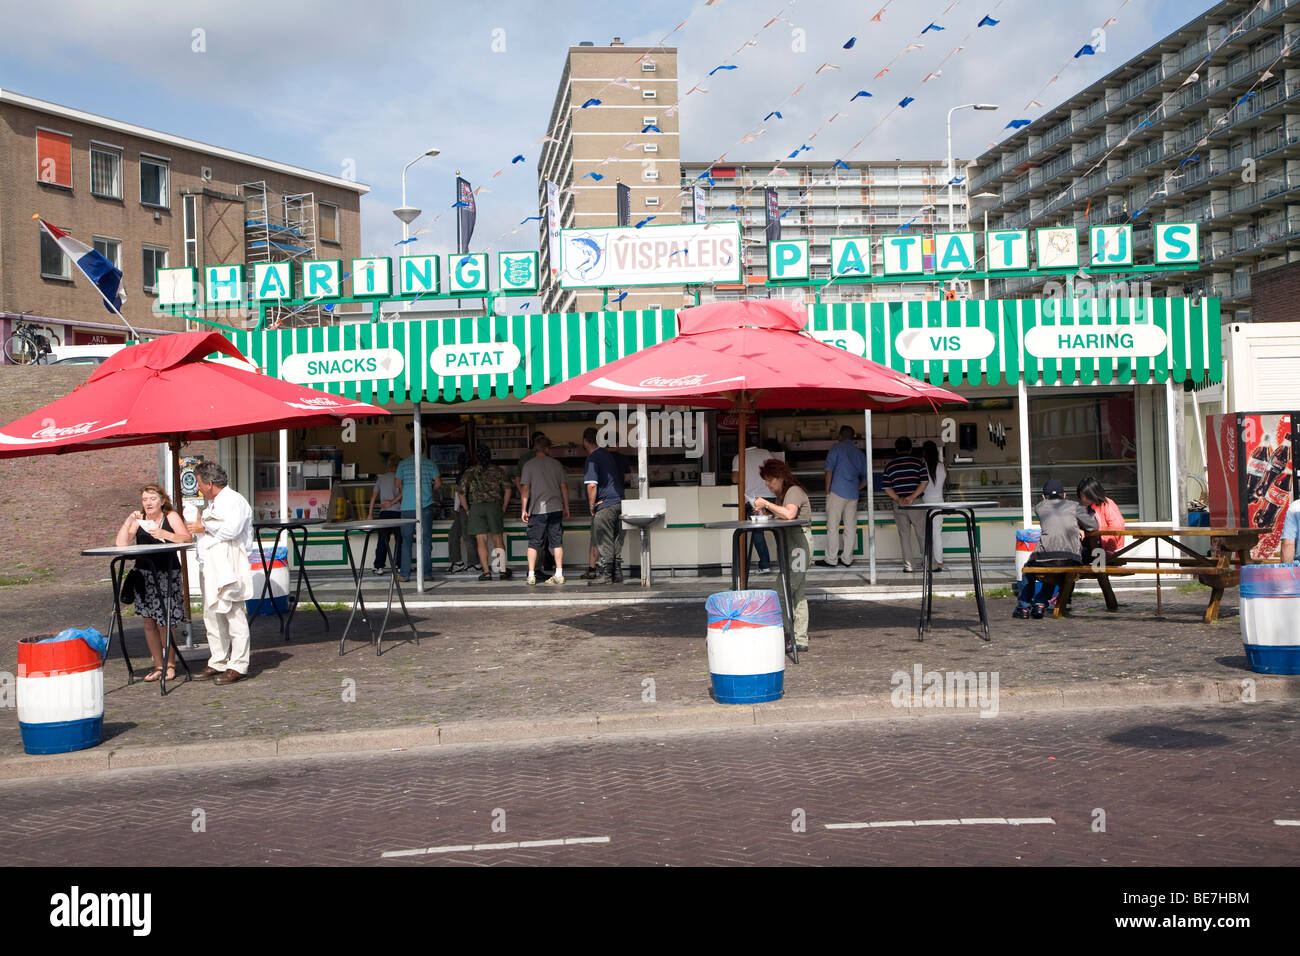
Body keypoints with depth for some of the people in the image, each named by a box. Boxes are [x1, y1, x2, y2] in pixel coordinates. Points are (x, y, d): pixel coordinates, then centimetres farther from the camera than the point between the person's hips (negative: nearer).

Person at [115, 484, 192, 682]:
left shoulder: (171, 517, 2)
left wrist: (166, 535, -26)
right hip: (144, 574, 3)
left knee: (164, 623, -4)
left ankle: (170, 664, 13)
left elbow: (187, 538, -12)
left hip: (168, 574, -3)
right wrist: (129, 521, -10)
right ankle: (158, 665, 14)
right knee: (149, 622, 3)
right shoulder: (138, 520, 9)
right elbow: (121, 544, -2)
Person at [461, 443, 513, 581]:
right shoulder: (498, 470, 8)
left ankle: (486, 572, -4)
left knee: (481, 541, 1)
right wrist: (503, 508, 9)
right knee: (498, 540, 6)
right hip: (494, 505, 0)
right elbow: (508, 489, 2)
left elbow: (462, 491, 4)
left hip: (476, 506, 0)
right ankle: (503, 571, 3)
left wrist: (467, 509, 12)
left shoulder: (471, 471, 7)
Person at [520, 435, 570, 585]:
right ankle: (559, 574, 4)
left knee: (533, 544, 4)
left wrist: (523, 509, 1)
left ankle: (531, 575, 2)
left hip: (537, 509, -2)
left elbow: (525, 488, -4)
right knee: (557, 542, 6)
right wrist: (566, 507, 16)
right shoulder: (556, 464, 7)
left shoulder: (529, 465, 0)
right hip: (555, 508, 2)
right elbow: (564, 486, 8)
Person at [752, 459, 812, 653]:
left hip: (799, 543, -10)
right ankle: (800, 640, 12)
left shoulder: (794, 491, -10)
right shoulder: (781, 495, 21)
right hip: (790, 545, 10)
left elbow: (789, 514, -28)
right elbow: (777, 518, 19)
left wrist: (766, 504, -20)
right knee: (797, 594, 10)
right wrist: (763, 512, 2)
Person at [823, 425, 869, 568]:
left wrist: (827, 491, -4)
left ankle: (831, 559, -1)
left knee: (833, 526, -2)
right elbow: (866, 478, 18)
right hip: (853, 495, 5)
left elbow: (829, 469, -8)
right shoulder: (860, 453, 17)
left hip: (837, 492, -5)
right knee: (851, 527, 7)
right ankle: (848, 559, 10)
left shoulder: (836, 447, 1)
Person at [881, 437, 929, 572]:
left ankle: (909, 565, 5)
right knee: (922, 533, 10)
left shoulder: (889, 465, 7)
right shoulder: (918, 462, 1)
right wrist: (912, 497, -12)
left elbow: (886, 487, 0)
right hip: (916, 502, -2)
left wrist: (898, 499, -7)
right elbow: (924, 482, -8)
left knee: (904, 535, 6)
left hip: (898, 504, 2)